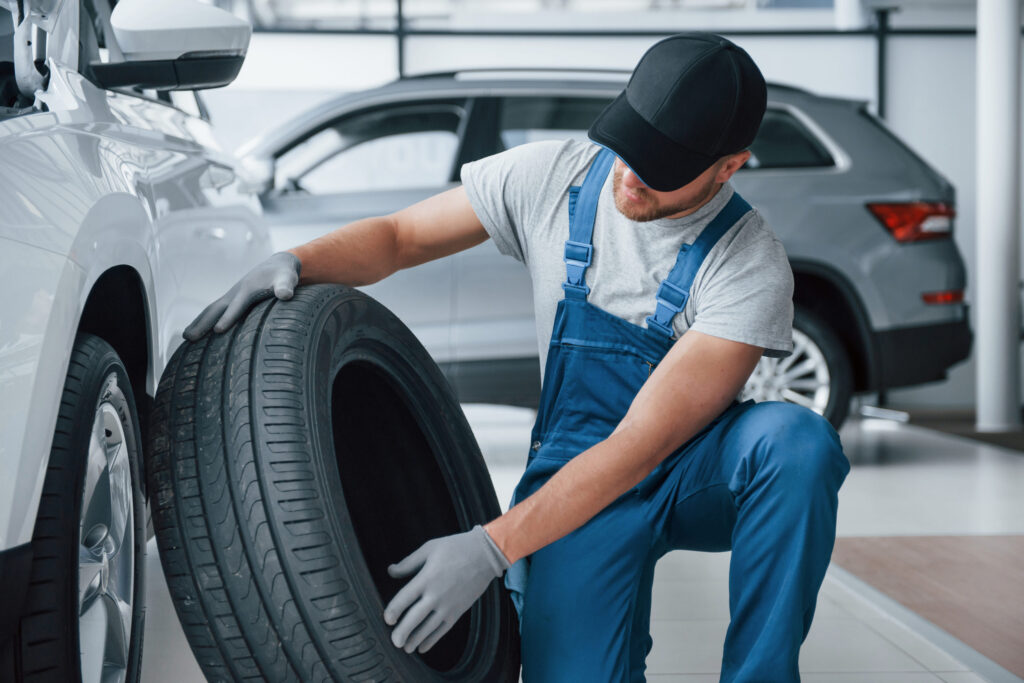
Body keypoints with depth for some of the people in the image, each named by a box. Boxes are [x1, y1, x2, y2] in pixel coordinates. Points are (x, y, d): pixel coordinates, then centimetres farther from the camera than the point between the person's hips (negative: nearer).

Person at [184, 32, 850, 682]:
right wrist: (296, 261, -20)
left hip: (700, 472, -1)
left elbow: (639, 448, -28)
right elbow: (398, 237, 2)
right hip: (576, 473, 1)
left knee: (797, 440, -36)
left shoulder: (752, 268, -22)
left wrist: (490, 548, -35)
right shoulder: (552, 177, -10)